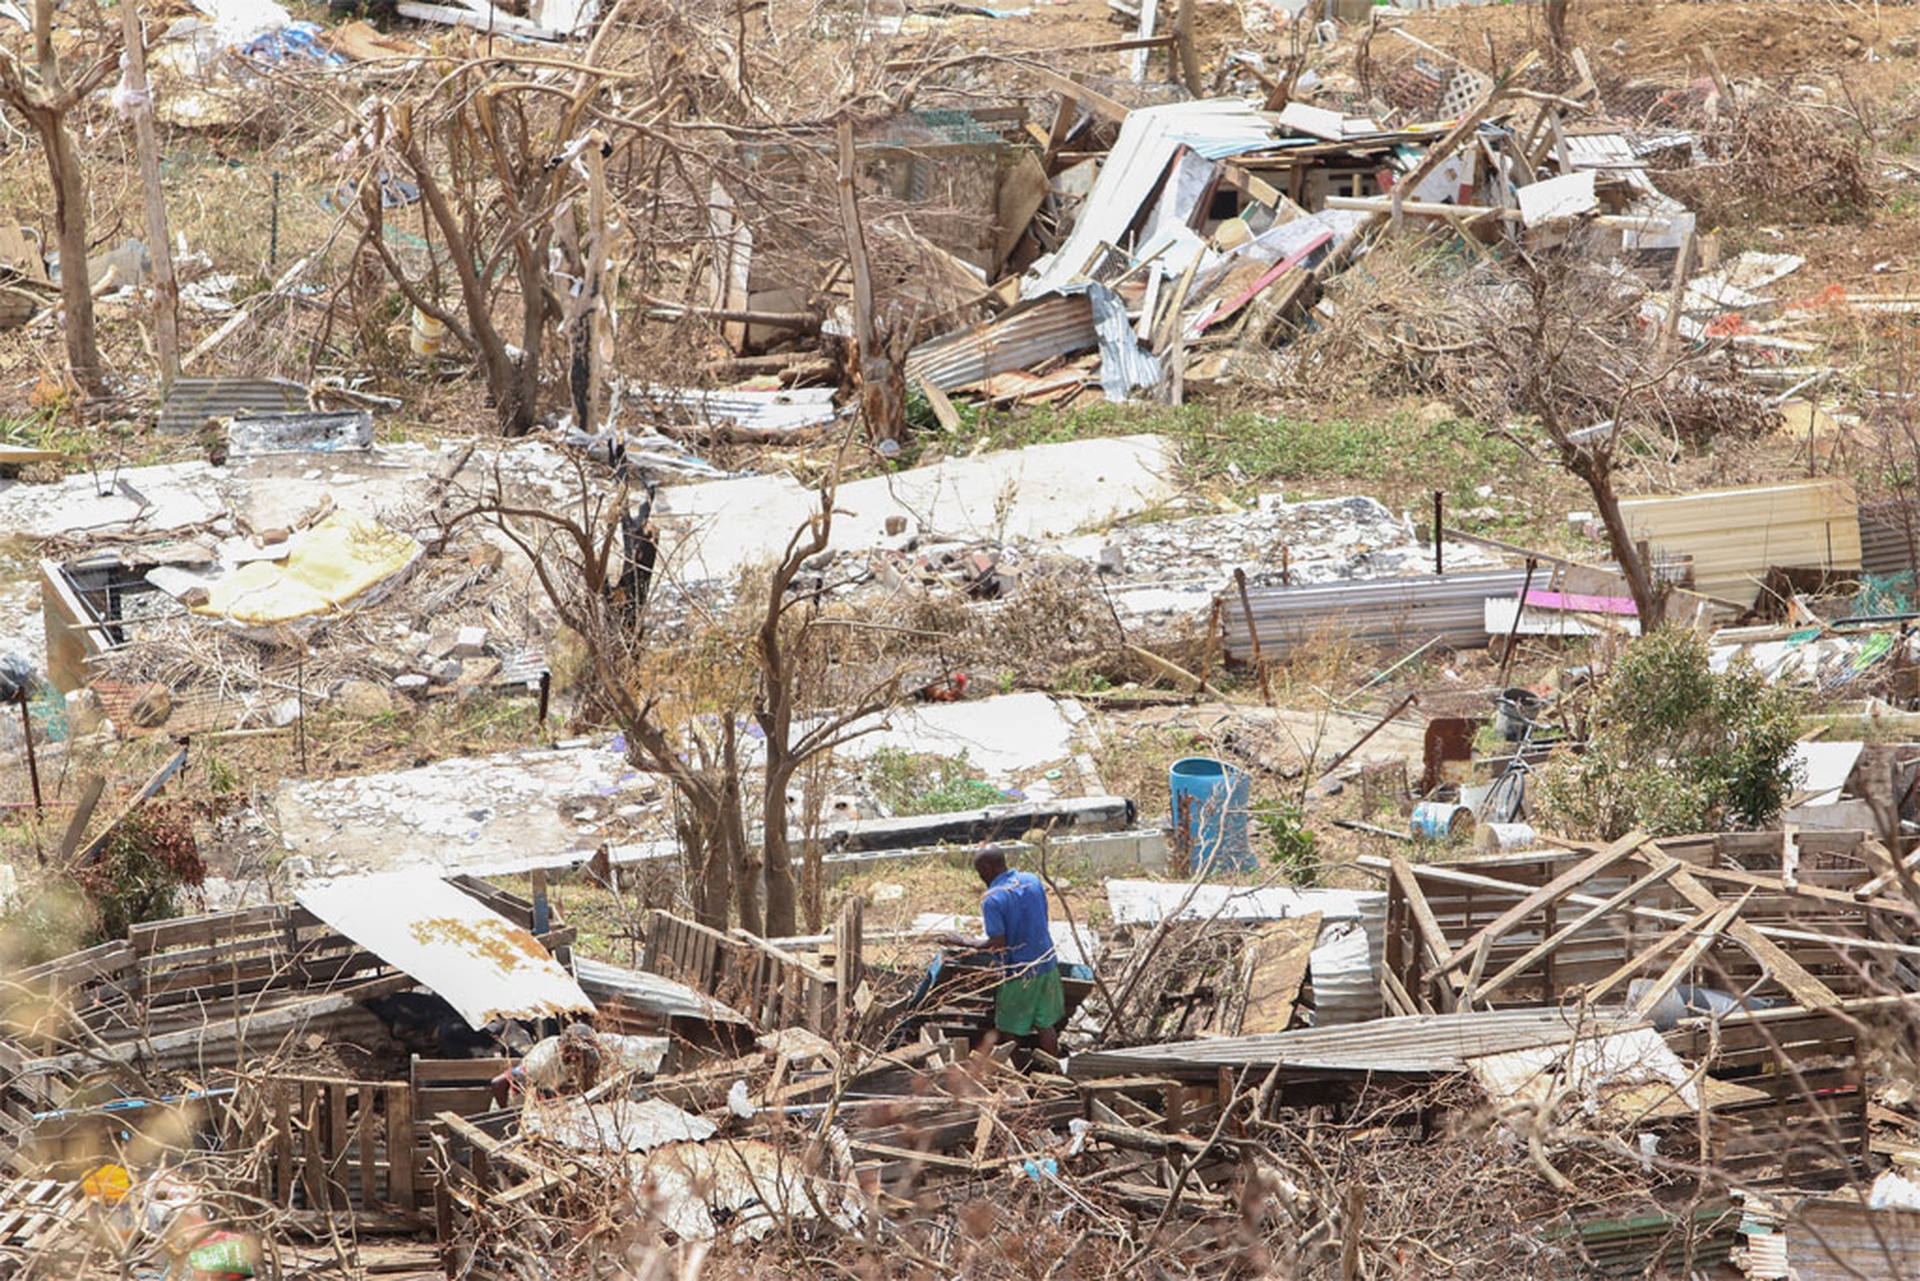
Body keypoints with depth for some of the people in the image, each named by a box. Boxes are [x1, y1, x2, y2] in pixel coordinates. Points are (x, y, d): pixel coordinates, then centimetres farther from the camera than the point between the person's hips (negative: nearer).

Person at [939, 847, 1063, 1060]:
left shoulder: (992, 900, -20)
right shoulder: (1032, 881, 0)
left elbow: (997, 944, -21)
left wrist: (964, 942, -9)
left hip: (1018, 973, -6)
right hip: (1046, 965, 6)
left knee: (1007, 1030, 10)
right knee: (1046, 1026, 15)